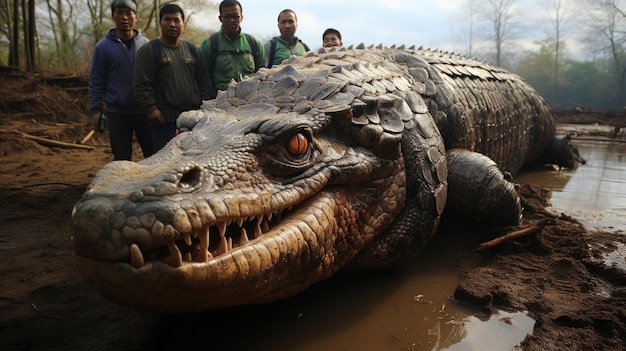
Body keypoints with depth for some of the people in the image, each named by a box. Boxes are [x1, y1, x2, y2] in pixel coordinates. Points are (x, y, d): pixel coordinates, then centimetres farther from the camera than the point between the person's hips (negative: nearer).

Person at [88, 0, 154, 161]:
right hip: (117, 113, -1)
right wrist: (96, 110, -5)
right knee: (122, 159, 10)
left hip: (145, 111, 1)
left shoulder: (146, 44, 4)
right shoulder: (103, 47, -1)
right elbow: (96, 82, 1)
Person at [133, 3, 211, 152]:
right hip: (164, 118, -4)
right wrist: (151, 108, -14)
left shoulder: (192, 49, 14)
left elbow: (203, 81, 16)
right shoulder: (149, 50, -1)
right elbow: (141, 85, -6)